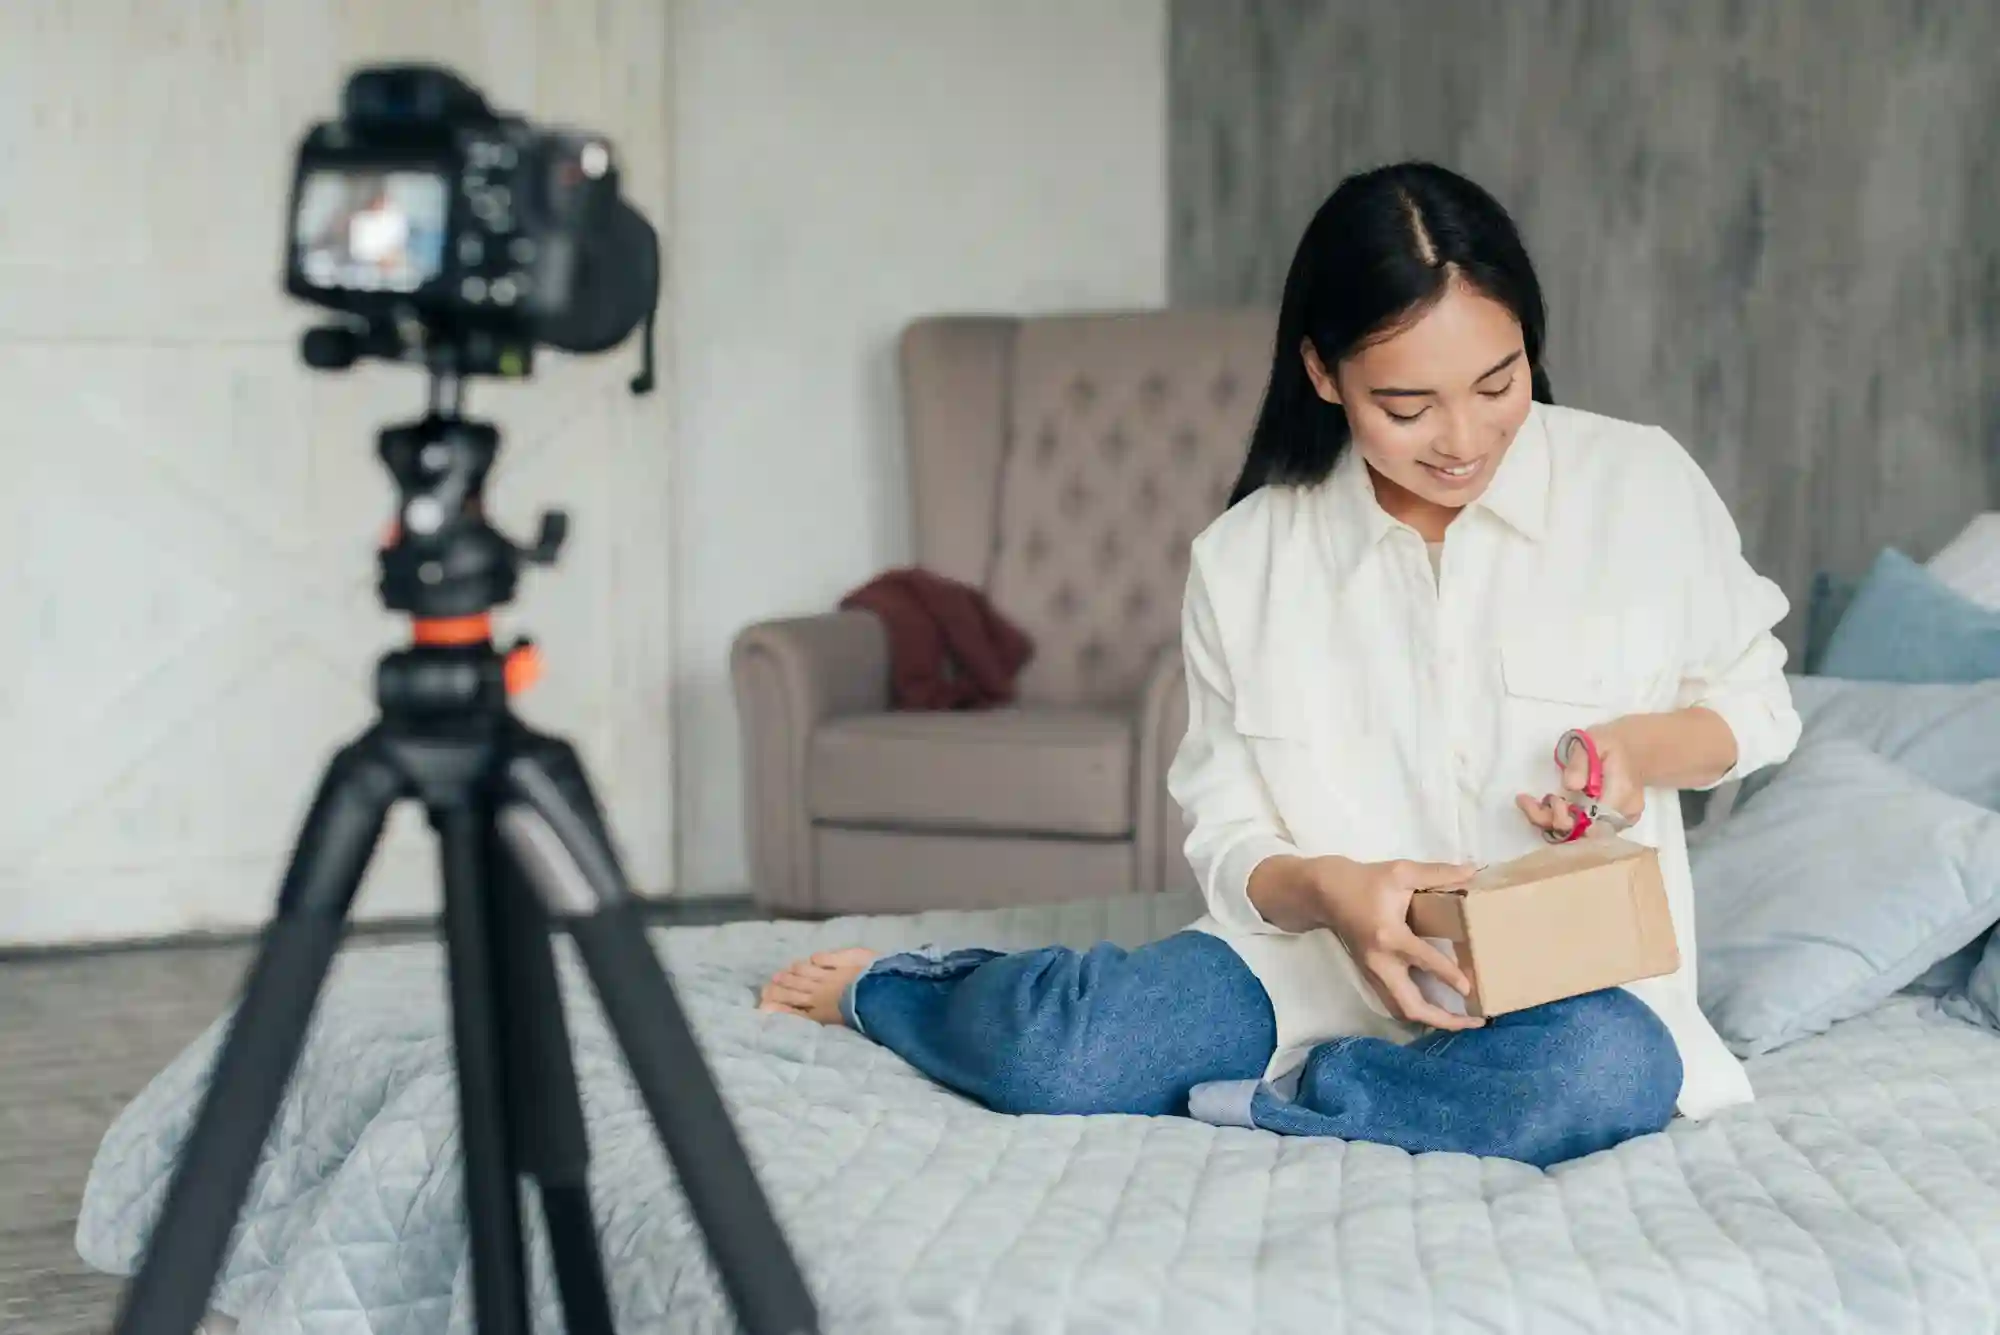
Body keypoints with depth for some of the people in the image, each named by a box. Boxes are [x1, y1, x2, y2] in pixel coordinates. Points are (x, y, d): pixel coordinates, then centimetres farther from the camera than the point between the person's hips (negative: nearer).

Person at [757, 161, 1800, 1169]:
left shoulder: (1643, 483, -2)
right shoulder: (1247, 560, 0)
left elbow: (1752, 701, 11)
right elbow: (1230, 839, 2)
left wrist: (1637, 743, -12)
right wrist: (1324, 889, -22)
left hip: (1571, 970, 0)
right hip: (1316, 950, 0)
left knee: (1611, 1070, -39)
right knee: (1046, 1052, -28)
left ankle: (1243, 1099, -17)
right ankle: (880, 988, 9)